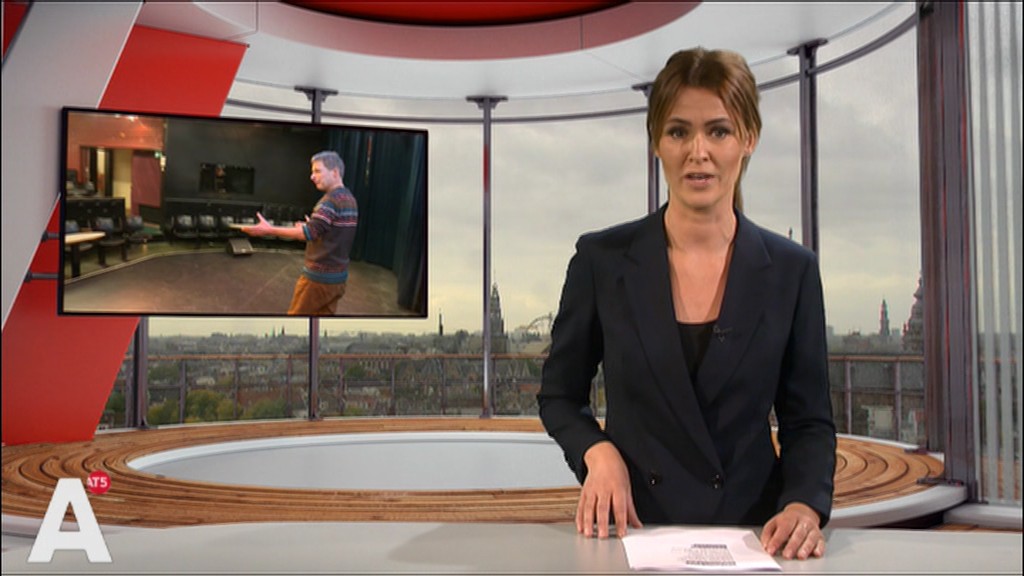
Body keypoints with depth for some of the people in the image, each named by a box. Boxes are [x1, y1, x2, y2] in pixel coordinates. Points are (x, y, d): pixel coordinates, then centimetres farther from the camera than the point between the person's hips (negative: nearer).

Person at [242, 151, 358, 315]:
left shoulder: (332, 199, -19)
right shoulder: (350, 199, 11)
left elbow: (310, 232, -30)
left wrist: (270, 230, -29)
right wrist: (311, 229, 19)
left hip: (319, 276, -9)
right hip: (338, 277, 9)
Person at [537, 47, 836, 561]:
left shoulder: (791, 270, 2)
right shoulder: (602, 258, -1)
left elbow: (808, 420, 7)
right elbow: (559, 395, 9)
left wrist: (804, 504, -11)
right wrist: (598, 452, -9)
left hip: (751, 532, 2)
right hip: (633, 526, -1)